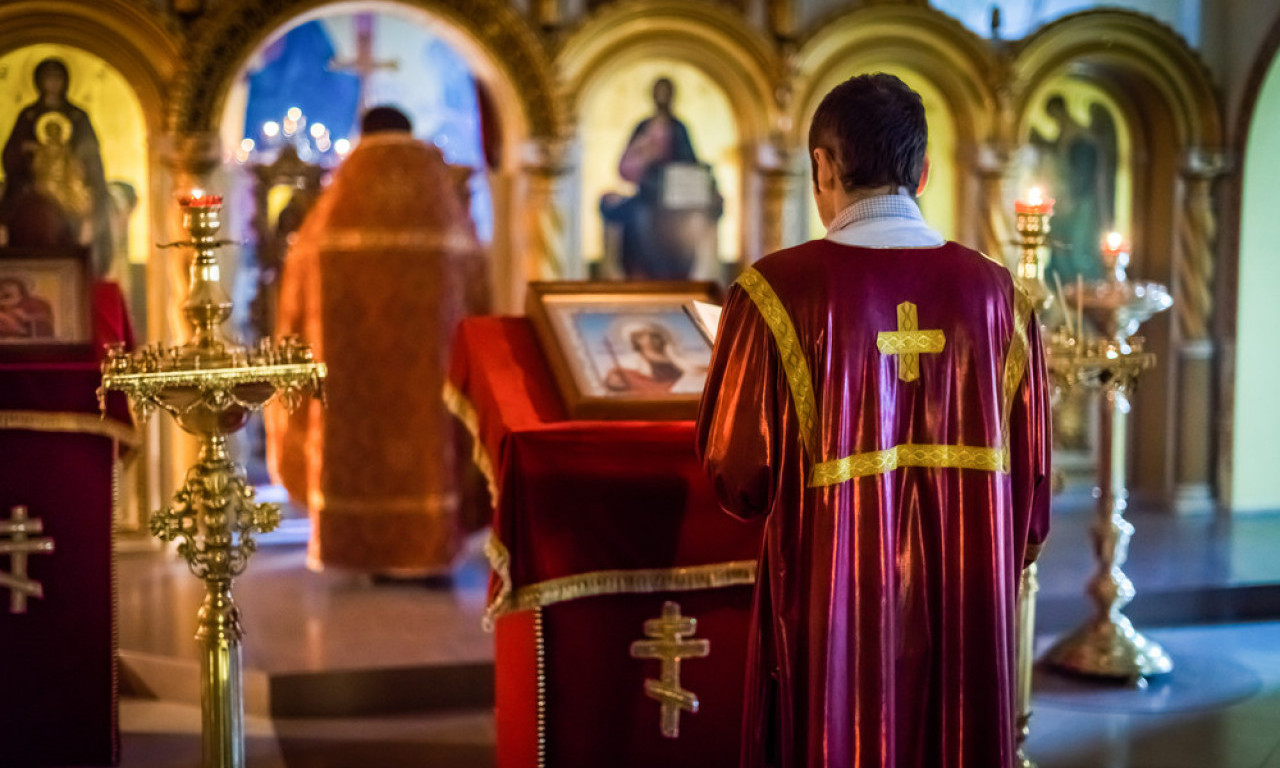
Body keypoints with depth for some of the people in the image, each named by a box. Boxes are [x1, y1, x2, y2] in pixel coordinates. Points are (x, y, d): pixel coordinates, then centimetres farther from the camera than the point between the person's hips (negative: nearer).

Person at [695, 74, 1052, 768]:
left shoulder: (779, 291, -11)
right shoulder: (994, 294, -1)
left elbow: (736, 474, -8)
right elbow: (1031, 476, 3)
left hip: (830, 616, -3)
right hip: (965, 615, 3)